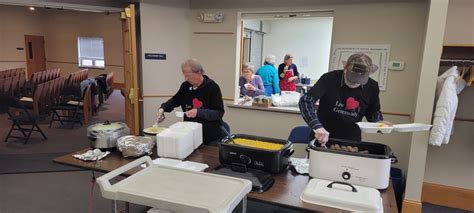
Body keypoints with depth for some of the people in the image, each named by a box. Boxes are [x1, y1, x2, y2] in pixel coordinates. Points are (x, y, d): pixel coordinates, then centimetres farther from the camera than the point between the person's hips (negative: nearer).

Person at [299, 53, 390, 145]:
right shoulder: (329, 79, -20)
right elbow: (306, 100, -30)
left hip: (352, 140, 3)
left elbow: (373, 111, 9)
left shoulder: (372, 87, -8)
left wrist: (380, 123, -12)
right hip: (322, 137, -2)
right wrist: (317, 126, -42)